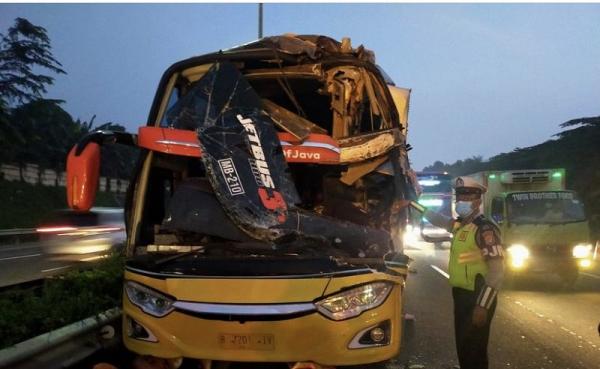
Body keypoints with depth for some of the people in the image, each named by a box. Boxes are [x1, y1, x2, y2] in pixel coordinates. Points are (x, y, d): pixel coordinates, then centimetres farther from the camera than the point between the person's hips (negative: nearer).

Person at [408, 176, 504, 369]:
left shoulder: (485, 229, -16)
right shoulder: (459, 224, 10)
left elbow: (497, 271, -20)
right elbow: (438, 219, 32)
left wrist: (483, 306, -22)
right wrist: (413, 204, 34)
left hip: (477, 298, -9)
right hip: (461, 295, 9)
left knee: (474, 350, -2)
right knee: (462, 346, 18)